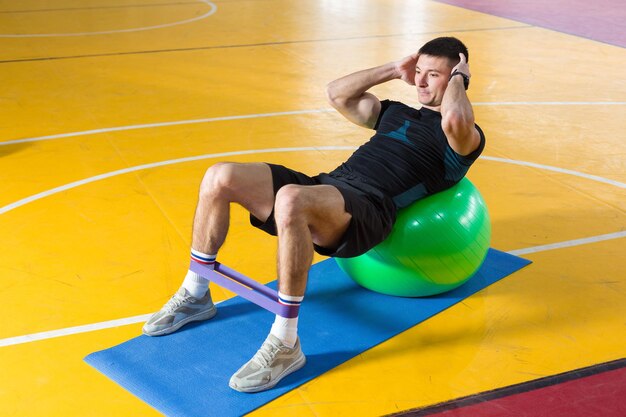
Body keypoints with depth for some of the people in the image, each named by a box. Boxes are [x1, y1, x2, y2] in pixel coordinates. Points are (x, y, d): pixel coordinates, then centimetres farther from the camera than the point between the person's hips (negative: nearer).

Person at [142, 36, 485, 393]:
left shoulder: (465, 137, 7)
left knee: (291, 199, -41)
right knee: (220, 177, -9)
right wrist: (393, 70, 30)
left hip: (369, 209, -8)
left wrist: (459, 79, 2)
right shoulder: (397, 112, 31)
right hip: (328, 186, 8)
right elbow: (338, 94, 33)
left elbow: (454, 120, -19)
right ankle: (196, 296, 5)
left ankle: (285, 344, -31)